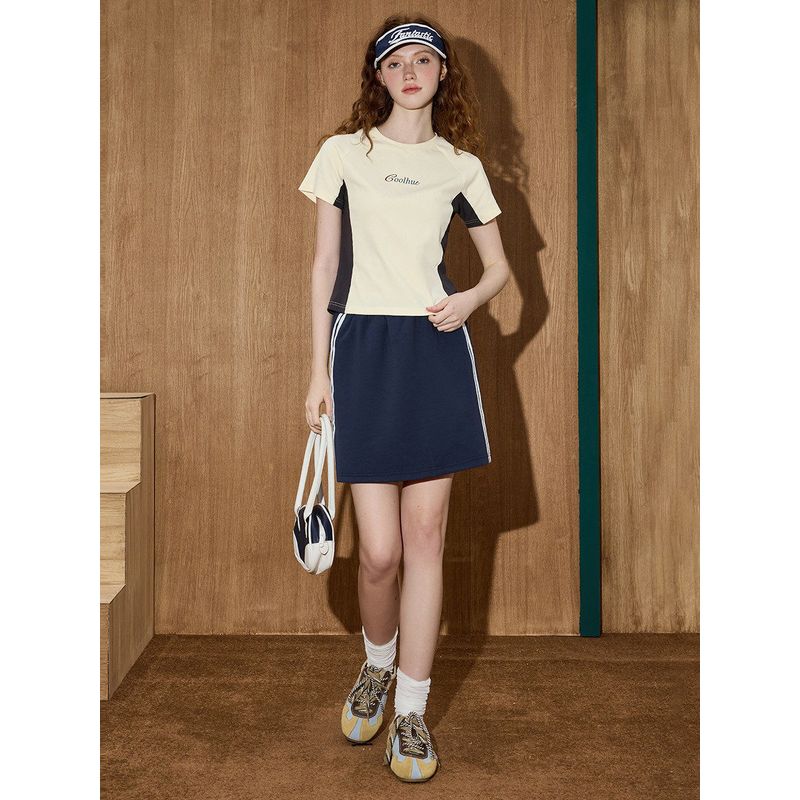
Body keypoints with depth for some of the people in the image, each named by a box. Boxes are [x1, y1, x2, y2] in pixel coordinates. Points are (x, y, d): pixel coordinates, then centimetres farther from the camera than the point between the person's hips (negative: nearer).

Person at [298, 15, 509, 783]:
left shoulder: (461, 166, 11)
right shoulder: (344, 152, 6)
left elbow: (499, 266, 17)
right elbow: (324, 266, 6)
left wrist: (467, 300, -6)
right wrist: (318, 371, 2)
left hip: (436, 351, 2)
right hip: (364, 349, -2)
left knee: (425, 537, 2)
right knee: (379, 550, -4)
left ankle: (411, 711, 16)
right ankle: (376, 663, 28)